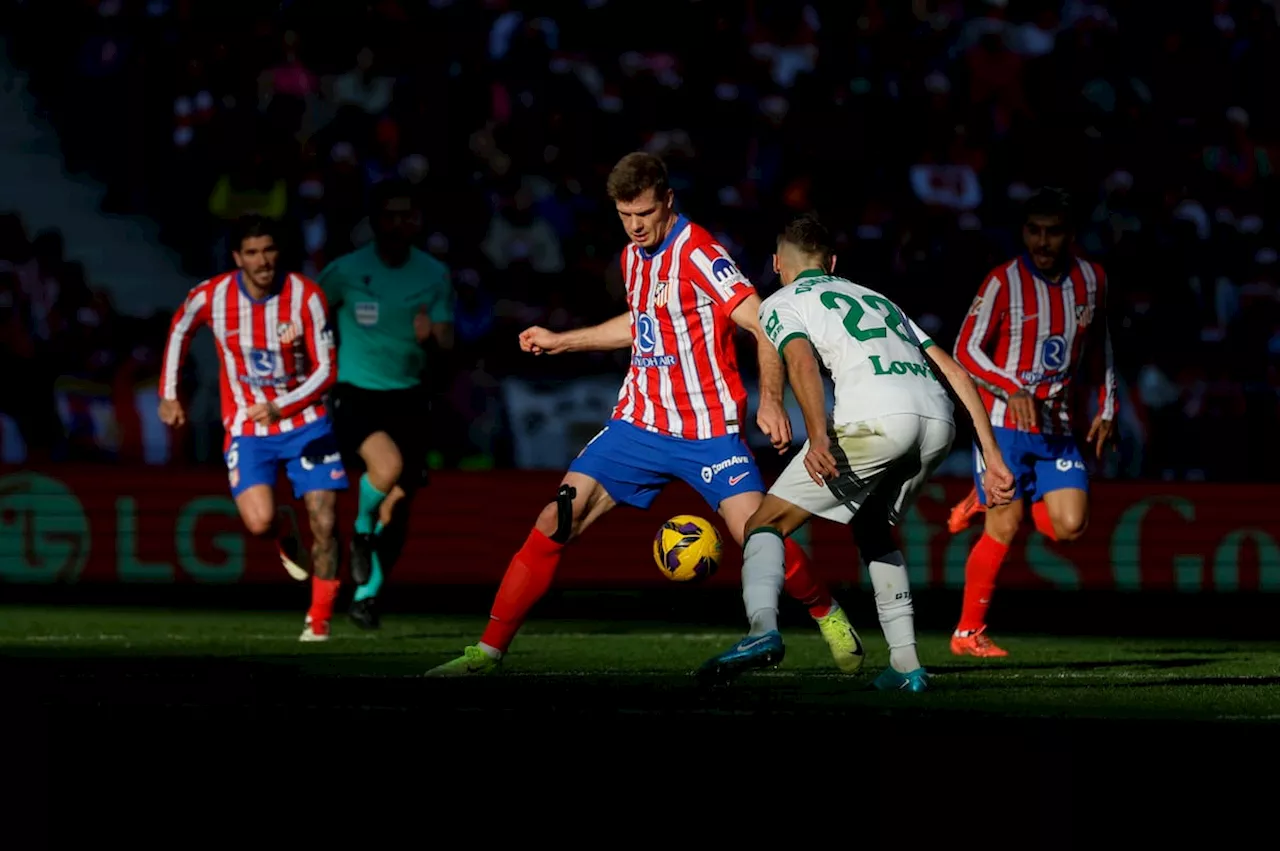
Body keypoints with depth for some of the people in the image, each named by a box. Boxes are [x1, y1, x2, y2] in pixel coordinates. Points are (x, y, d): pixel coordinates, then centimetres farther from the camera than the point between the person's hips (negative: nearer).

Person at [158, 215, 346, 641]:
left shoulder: (305, 295, -15)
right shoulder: (211, 297, -11)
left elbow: (325, 369, -12)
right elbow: (179, 330, 13)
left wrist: (280, 407, -26)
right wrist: (168, 394, 11)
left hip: (304, 423, 0)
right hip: (246, 428, 0)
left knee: (324, 525, -9)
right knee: (260, 522, -21)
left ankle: (319, 619, 8)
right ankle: (285, 534, 18)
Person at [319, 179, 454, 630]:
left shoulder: (434, 274, 3)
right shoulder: (346, 271, -6)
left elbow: (447, 339, 1)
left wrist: (432, 332, -20)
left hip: (407, 397, 3)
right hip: (355, 394, -3)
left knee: (397, 502, 4)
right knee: (388, 464, -30)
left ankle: (367, 593, 23)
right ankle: (361, 532, 1)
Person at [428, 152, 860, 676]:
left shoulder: (697, 253, -15)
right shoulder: (633, 257, 9)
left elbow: (764, 325, -19)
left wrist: (771, 401, -30)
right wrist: (562, 341, 32)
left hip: (707, 432, -6)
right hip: (639, 424, 6)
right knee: (555, 523, -5)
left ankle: (829, 617, 12)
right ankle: (489, 650, 0)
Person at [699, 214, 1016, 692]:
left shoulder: (780, 303, 20)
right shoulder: (877, 299, 37)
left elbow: (801, 360, -4)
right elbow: (955, 372, 29)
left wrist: (819, 438, -19)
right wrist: (992, 458, 26)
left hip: (875, 417, -6)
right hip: (939, 420, 6)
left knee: (766, 523, 4)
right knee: (873, 529, 30)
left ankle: (763, 629, -23)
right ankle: (906, 665, 20)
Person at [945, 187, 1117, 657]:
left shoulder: (1091, 279, 6)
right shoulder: (1004, 282, -9)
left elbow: (1101, 344, 20)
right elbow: (966, 349, -10)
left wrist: (1107, 409, 14)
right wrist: (1013, 390, -24)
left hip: (1056, 426, 4)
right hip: (1004, 424, -4)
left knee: (1070, 526, -10)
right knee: (1004, 527, -9)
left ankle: (987, 500, 18)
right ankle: (968, 633, 5)